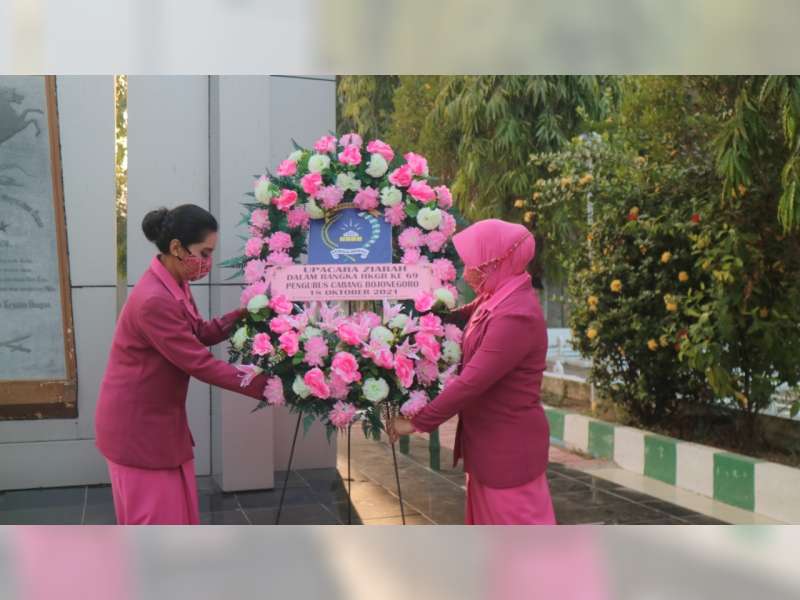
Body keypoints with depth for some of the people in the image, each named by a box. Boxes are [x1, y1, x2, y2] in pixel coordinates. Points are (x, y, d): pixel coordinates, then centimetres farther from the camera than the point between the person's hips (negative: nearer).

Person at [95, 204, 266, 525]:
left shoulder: (176, 286, 2)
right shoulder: (154, 300, -28)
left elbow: (200, 334, 9)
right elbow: (199, 363, -25)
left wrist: (242, 315, -7)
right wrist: (260, 385, -20)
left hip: (161, 418, 10)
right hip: (137, 424, -9)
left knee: (178, 513, 17)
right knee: (153, 519, 3)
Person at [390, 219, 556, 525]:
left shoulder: (517, 316, -26)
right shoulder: (493, 300, 4)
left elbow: (472, 382, -27)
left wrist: (418, 421, -20)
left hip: (509, 445, -9)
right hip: (488, 441, 9)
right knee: (487, 522, 20)